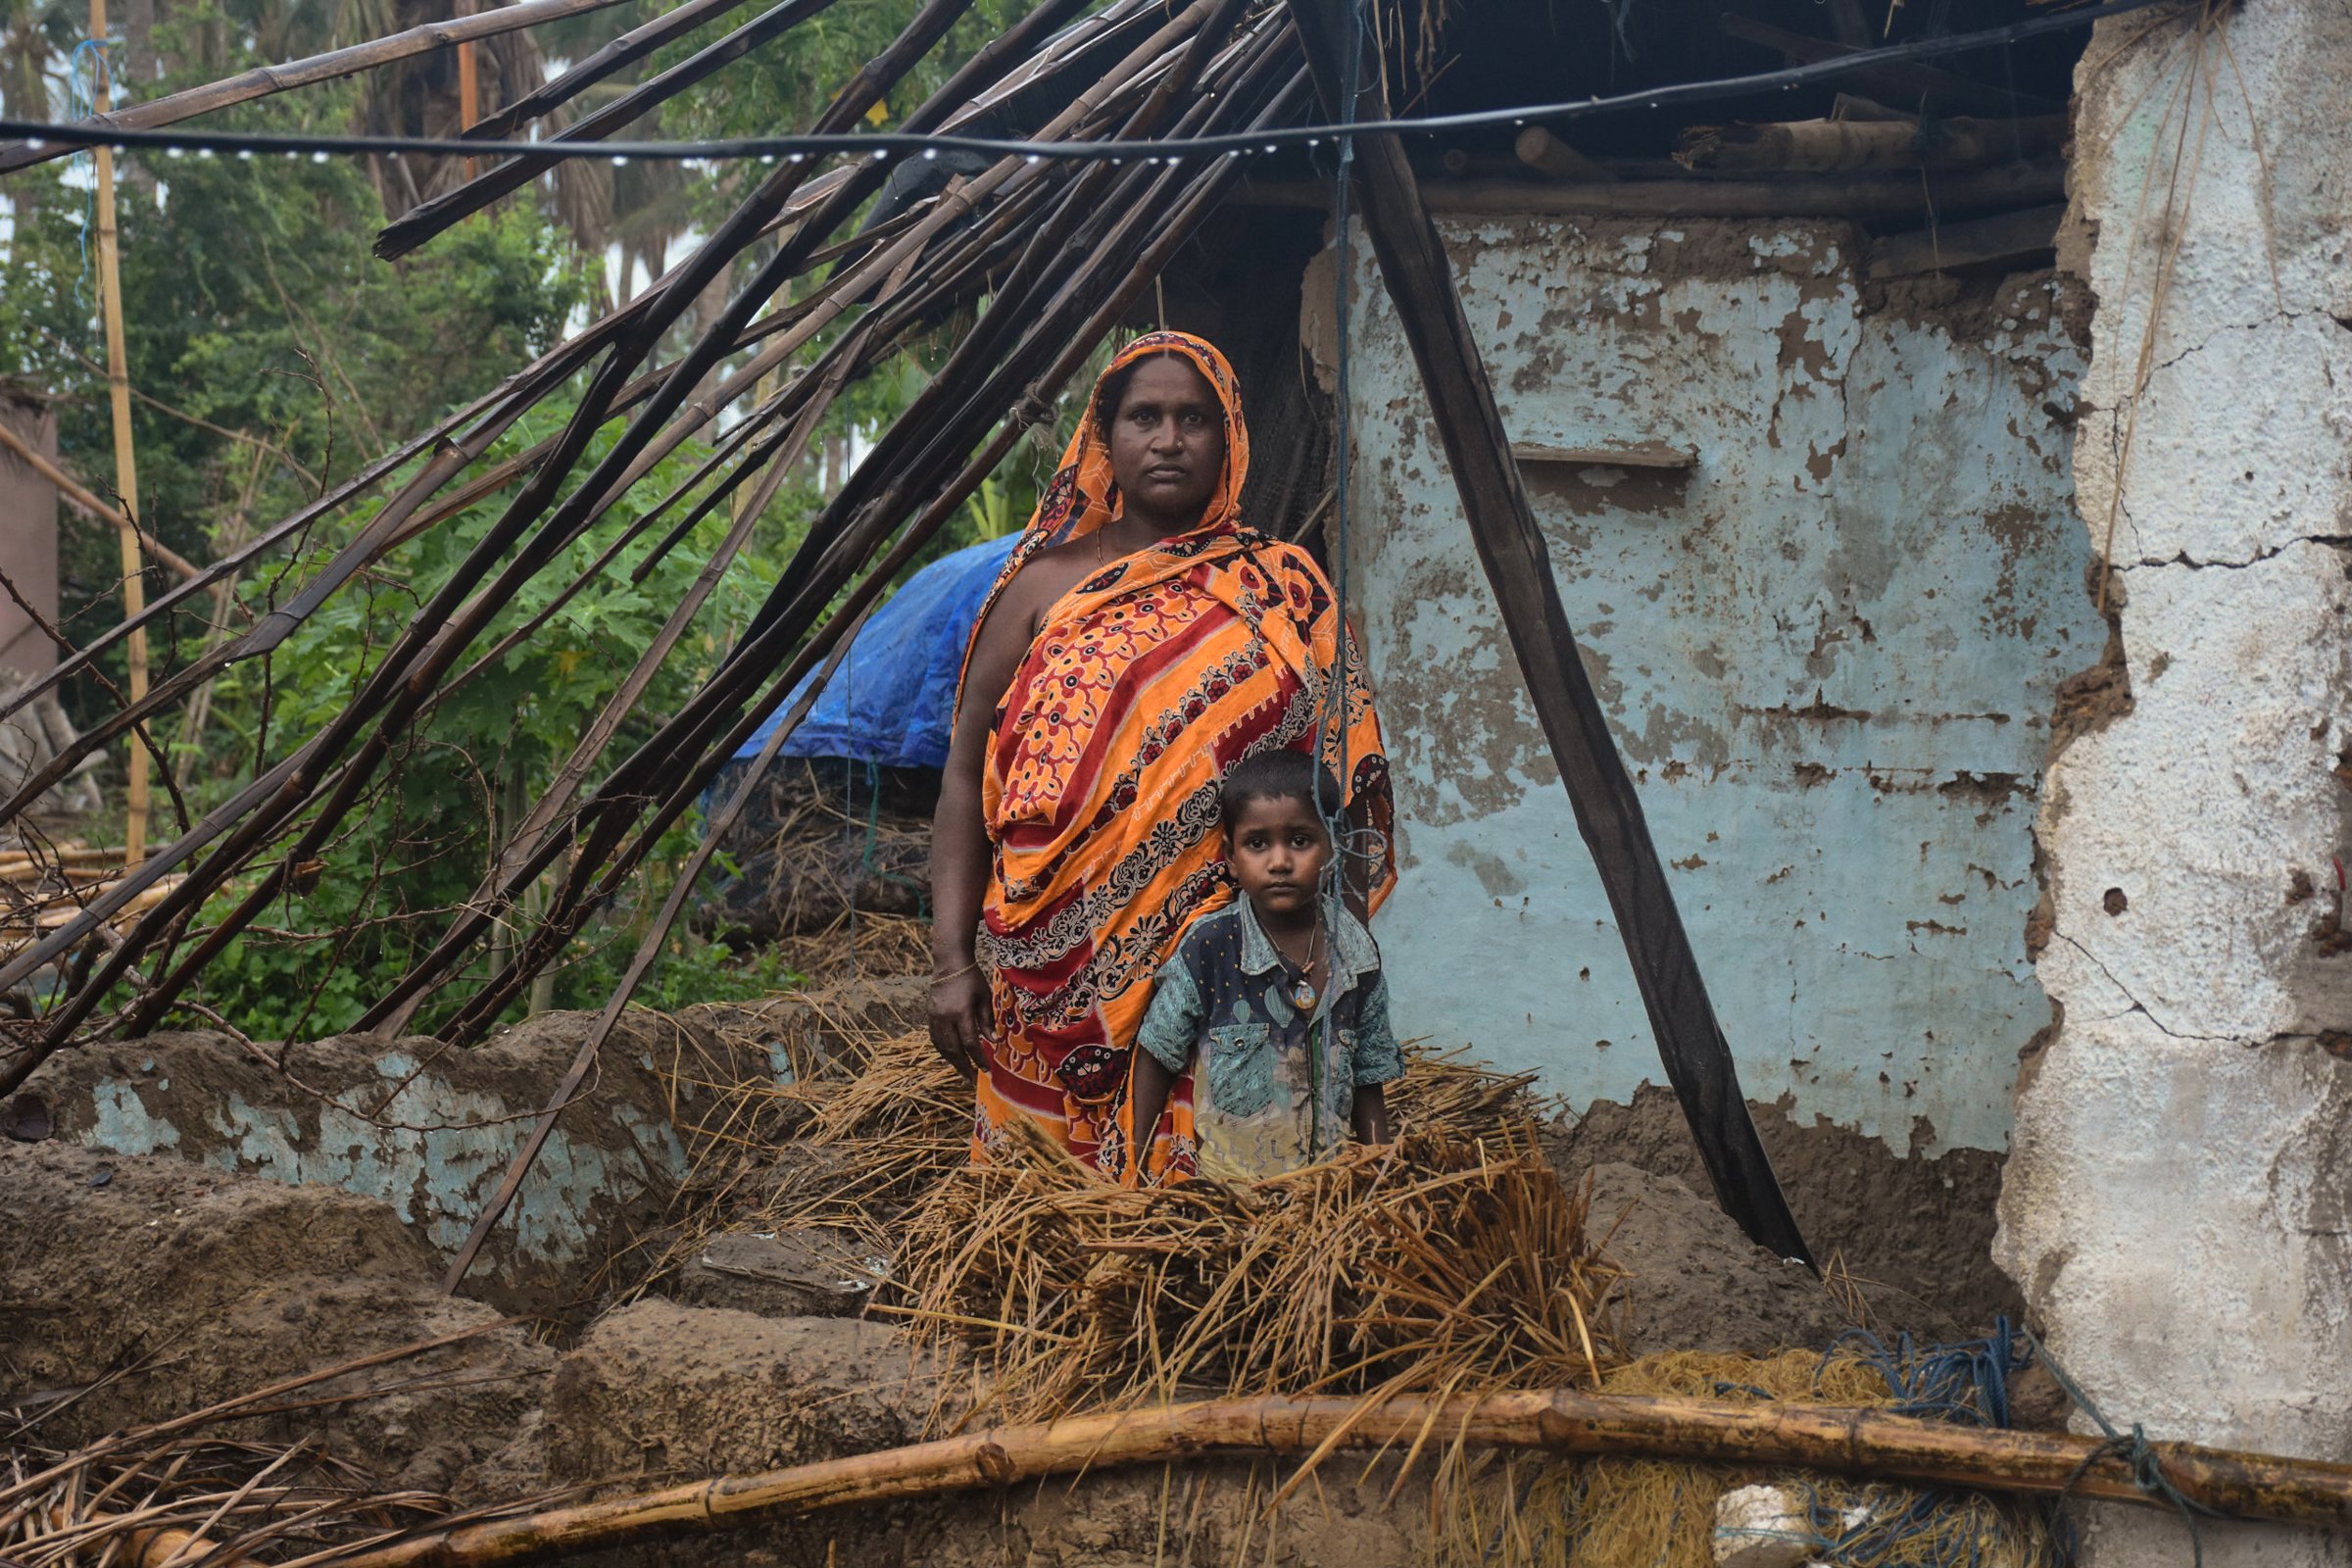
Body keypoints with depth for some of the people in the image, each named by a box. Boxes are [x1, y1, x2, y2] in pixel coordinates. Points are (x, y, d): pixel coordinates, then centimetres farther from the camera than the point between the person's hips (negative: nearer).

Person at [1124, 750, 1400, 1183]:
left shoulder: (1355, 952, -1)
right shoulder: (1210, 947, -11)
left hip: (1329, 1176, 3)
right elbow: (1157, 1055, -1)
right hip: (1227, 1177, -3)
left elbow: (1368, 1079, 8)